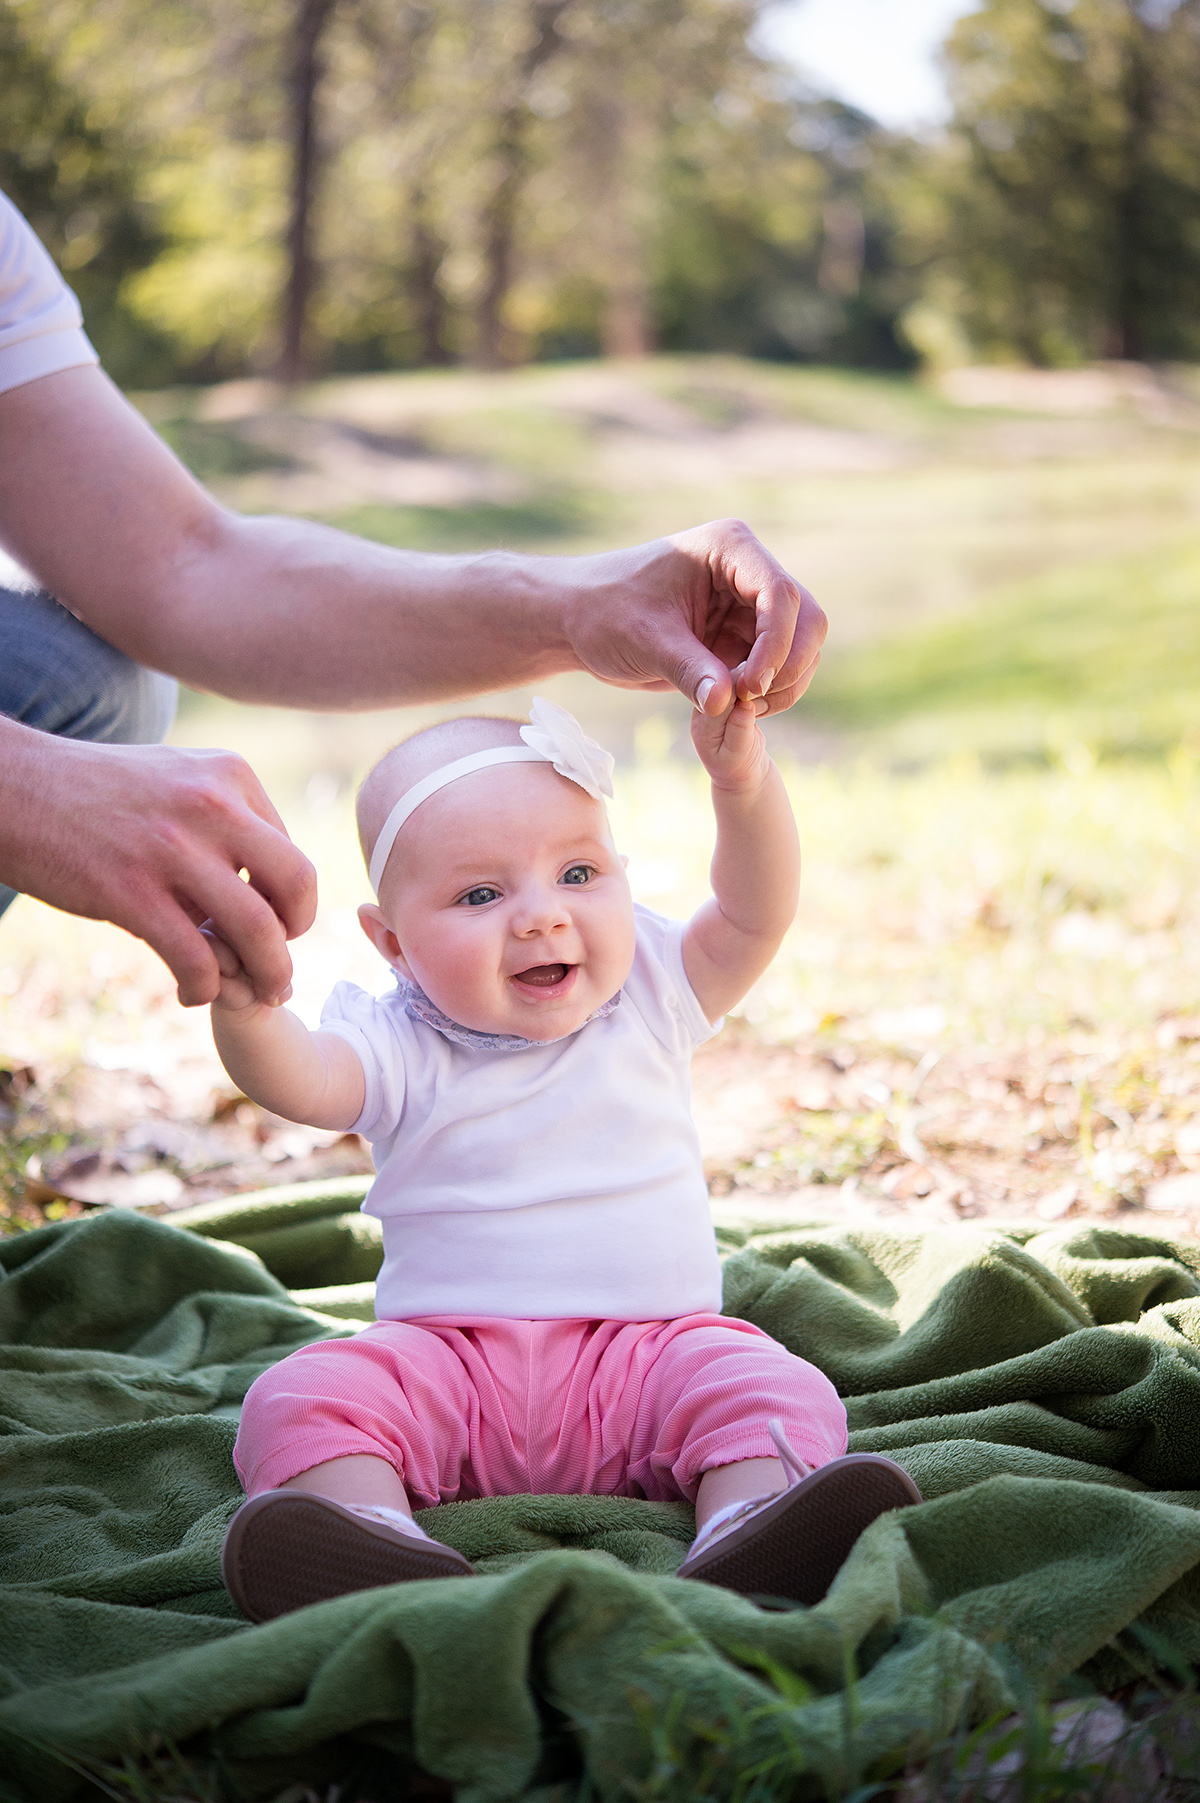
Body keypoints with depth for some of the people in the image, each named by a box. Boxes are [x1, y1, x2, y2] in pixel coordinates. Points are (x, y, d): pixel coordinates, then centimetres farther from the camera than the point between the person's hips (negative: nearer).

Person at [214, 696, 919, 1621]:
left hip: (650, 1345, 1)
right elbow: (300, 1079, -17)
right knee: (299, 1399, -26)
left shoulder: (647, 998, 9)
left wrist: (745, 785, -20)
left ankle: (748, 1546, -51)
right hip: (447, 1356, 0)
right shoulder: (403, 1049, 2)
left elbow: (753, 920, -3)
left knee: (778, 1393, -27)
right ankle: (378, 1554, -48)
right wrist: (245, 1007, -40)